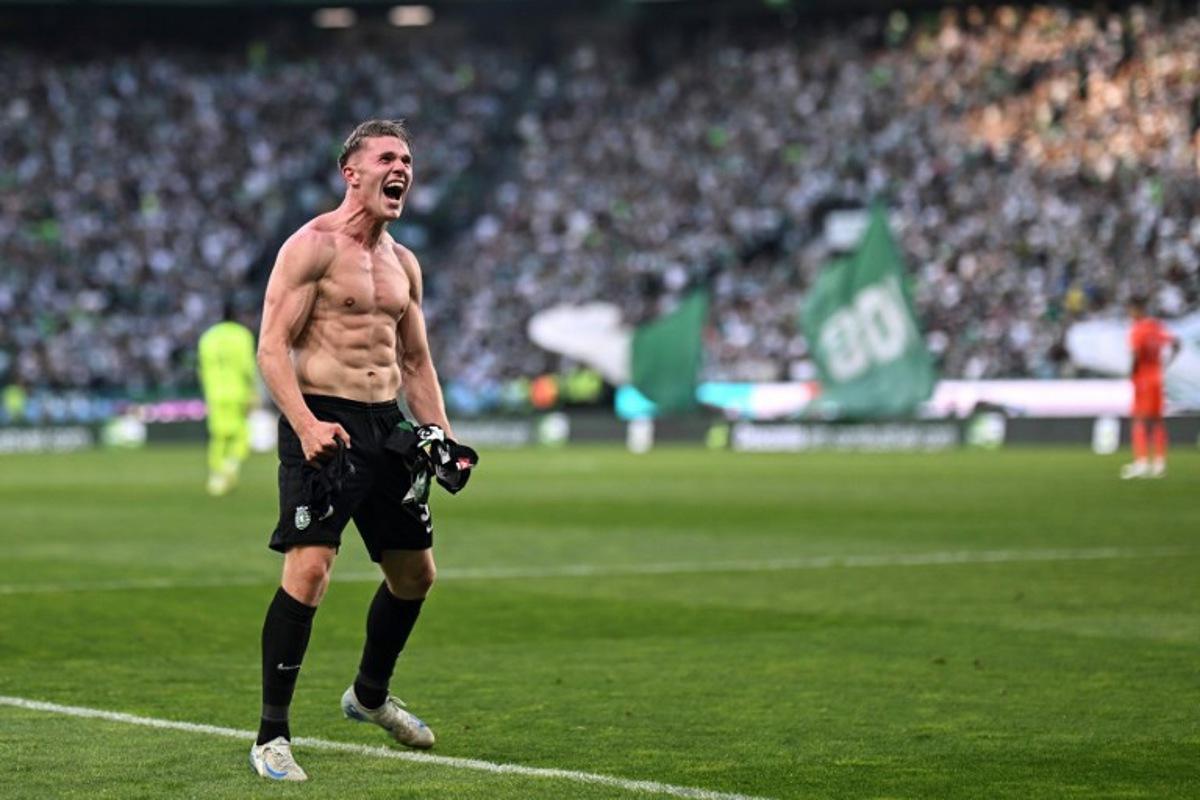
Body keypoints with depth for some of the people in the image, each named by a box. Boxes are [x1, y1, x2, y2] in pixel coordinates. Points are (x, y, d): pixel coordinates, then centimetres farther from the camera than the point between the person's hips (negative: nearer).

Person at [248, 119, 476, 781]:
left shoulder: (403, 264, 15)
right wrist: (305, 424, -27)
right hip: (324, 425, -8)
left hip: (386, 427, 8)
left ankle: (370, 695, 40)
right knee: (308, 569, -18)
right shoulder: (312, 246, -8)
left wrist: (443, 439, 11)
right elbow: (272, 347, -14)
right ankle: (271, 736, -12)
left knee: (415, 573, 16)